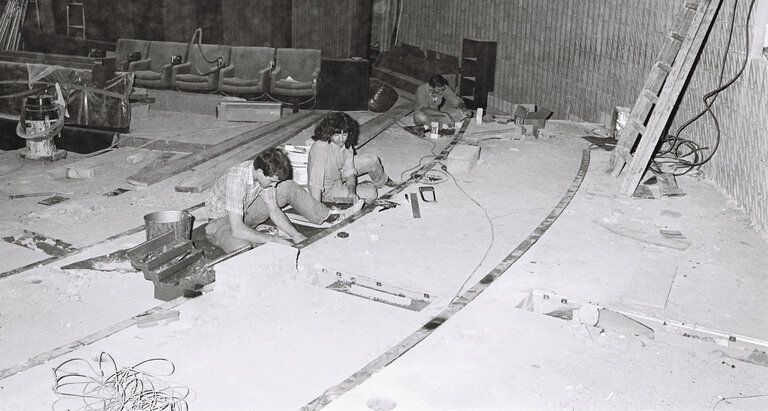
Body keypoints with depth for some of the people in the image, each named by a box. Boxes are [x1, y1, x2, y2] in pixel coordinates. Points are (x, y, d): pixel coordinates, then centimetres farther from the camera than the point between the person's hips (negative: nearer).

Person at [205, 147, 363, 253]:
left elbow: (274, 210, -6)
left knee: (288, 187, -1)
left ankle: (328, 216, 8)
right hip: (223, 220, -7)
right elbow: (237, 230, -41)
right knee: (242, 247, -42)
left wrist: (295, 235, -18)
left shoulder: (267, 174, -16)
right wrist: (275, 240, -38)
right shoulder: (236, 180, -38)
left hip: (245, 211, 7)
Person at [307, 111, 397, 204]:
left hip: (339, 173, 6)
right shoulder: (320, 148, -39)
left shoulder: (346, 143, -16)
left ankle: (382, 181, 36)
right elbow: (315, 184, -44)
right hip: (328, 189, -6)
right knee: (371, 193, -10)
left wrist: (352, 192, -33)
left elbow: (349, 171, -14)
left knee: (372, 160, 5)